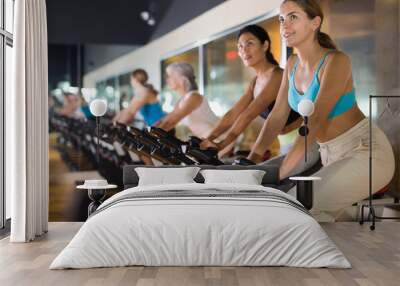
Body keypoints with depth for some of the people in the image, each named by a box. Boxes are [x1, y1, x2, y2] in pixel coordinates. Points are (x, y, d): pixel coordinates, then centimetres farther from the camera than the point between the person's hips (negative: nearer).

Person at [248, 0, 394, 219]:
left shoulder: (336, 61, -18)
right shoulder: (293, 65, 5)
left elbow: (315, 120, -28)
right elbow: (277, 116, 6)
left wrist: (279, 173, -35)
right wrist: (251, 160, -6)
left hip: (365, 150, -8)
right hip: (331, 154, 8)